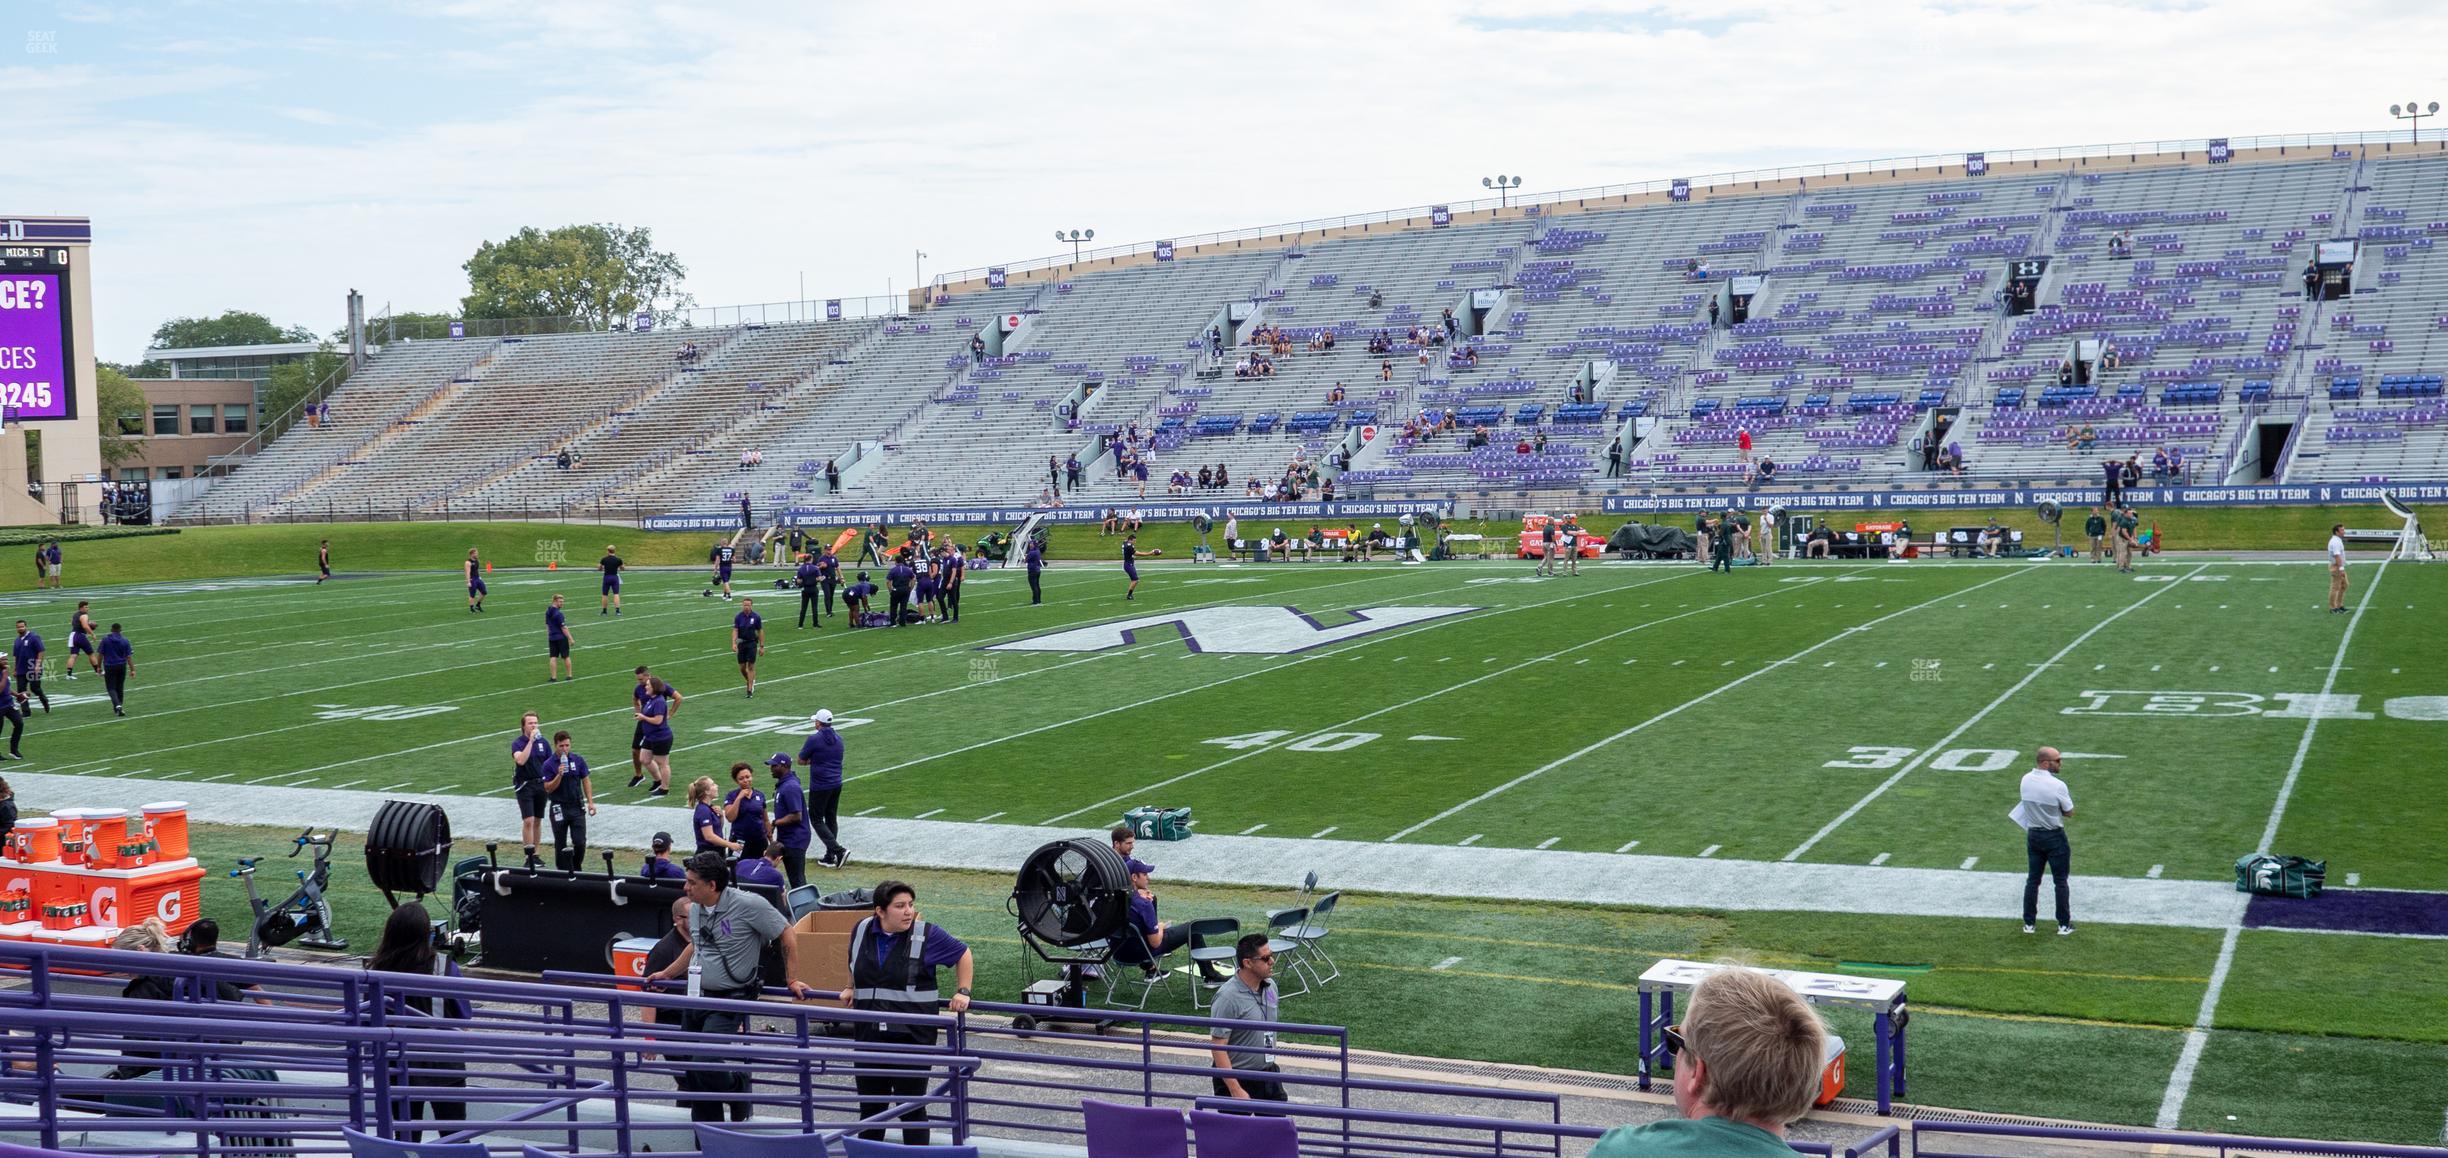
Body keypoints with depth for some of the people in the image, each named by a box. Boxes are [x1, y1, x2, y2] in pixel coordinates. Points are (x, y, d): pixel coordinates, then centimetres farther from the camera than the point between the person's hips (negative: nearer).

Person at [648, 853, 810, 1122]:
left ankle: (738, 1085, 12)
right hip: (695, 998, 7)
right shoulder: (695, 908, 5)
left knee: (706, 1064, -21)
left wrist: (793, 980, -6)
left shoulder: (748, 905, -17)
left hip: (729, 1002, -7)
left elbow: (787, 937, -8)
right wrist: (666, 974, 31)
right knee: (691, 1077, 7)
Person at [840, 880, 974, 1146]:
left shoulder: (926, 935, -9)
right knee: (870, 1104, 14)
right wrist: (852, 989, 24)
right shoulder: (861, 931, 3)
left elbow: (963, 955, 3)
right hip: (870, 1034, 4)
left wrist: (963, 992, -3)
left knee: (911, 1105, 2)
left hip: (912, 1036, -4)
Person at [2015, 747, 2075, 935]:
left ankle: (2029, 923, 16)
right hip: (2054, 837, -5)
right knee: (2060, 881, 8)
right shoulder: (2057, 786, -22)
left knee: (2032, 880, 13)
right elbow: (2069, 812, -9)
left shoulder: (2026, 780, -5)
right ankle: (2064, 925, 13)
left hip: (2033, 835, 5)